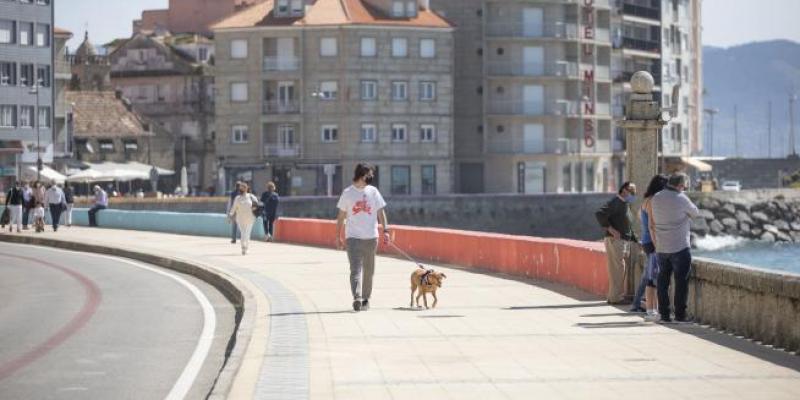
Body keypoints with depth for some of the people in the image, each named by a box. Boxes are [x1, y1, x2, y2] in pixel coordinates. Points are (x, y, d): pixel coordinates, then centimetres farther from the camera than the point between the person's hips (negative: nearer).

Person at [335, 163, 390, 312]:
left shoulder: (373, 191, 6)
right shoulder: (347, 193, 2)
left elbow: (380, 212, 8)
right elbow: (341, 216, 7)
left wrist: (385, 230, -2)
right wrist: (338, 237, 5)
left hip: (371, 237, 3)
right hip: (353, 237, -3)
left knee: (368, 271, 9)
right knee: (356, 269, -14)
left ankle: (365, 299, 20)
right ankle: (357, 298, -26)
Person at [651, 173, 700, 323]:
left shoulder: (656, 198, 3)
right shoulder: (681, 199, -14)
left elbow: (652, 223, 8)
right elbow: (695, 213, 1)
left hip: (661, 247, 5)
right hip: (680, 247, -5)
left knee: (663, 281, 10)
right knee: (681, 281, 2)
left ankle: (664, 314, 9)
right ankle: (680, 314, 1)